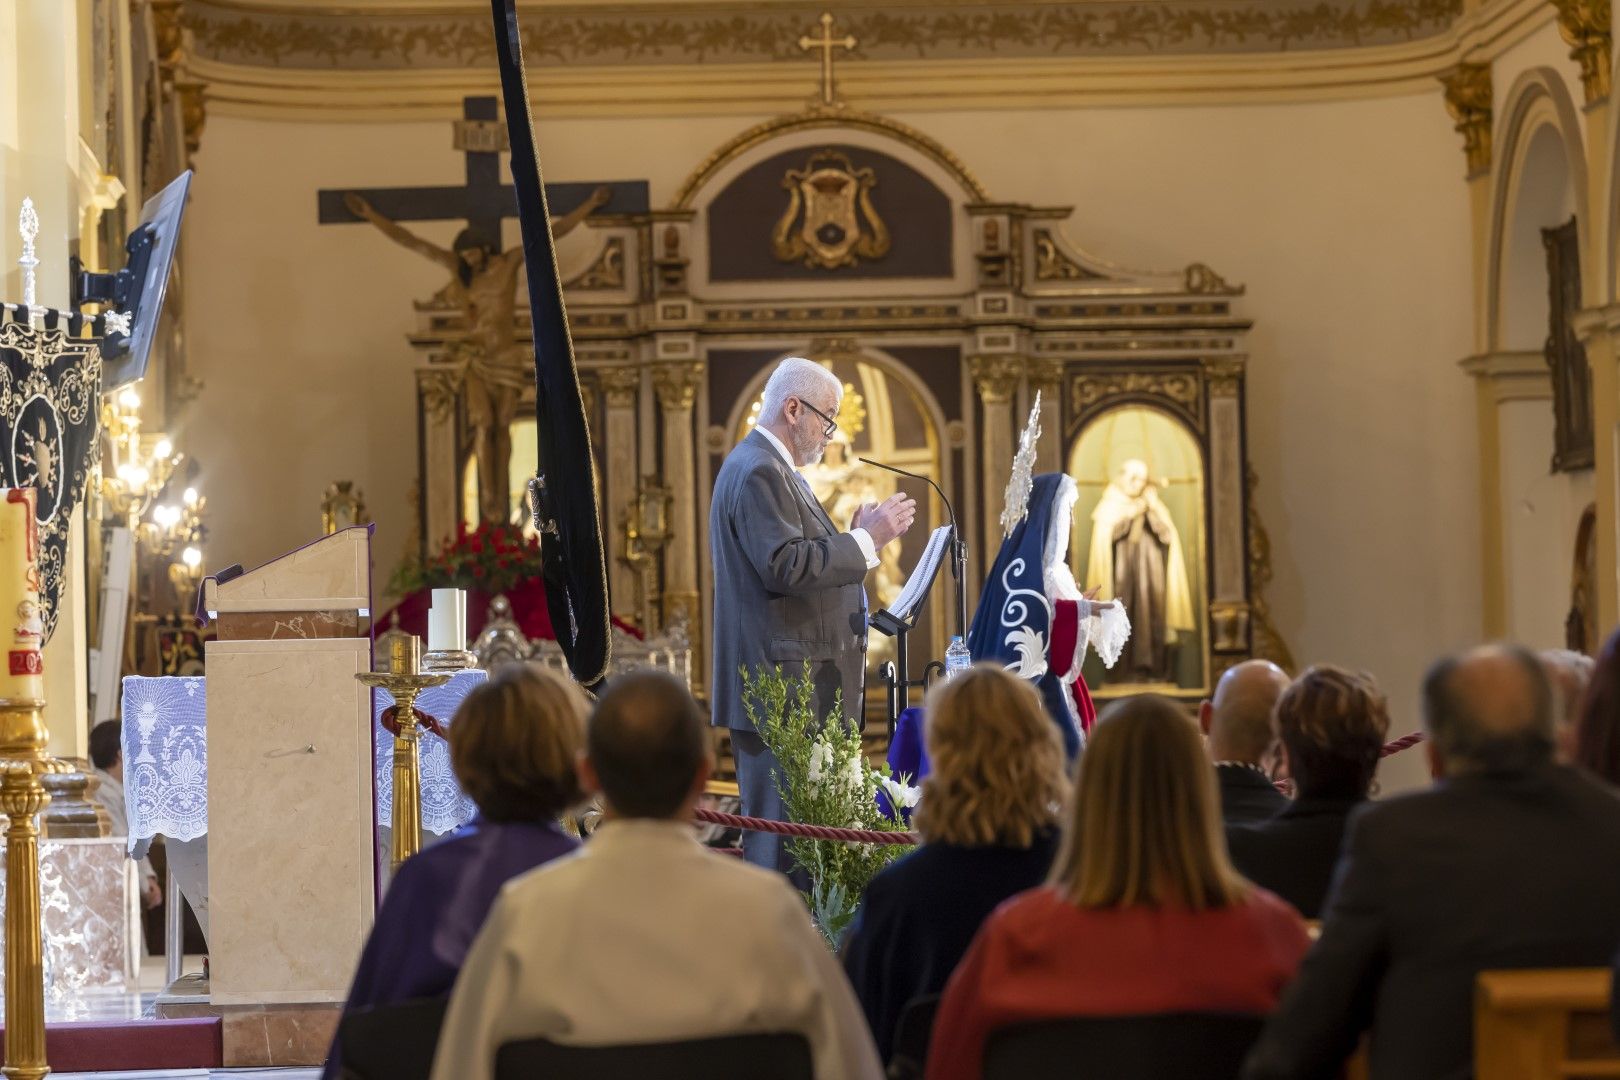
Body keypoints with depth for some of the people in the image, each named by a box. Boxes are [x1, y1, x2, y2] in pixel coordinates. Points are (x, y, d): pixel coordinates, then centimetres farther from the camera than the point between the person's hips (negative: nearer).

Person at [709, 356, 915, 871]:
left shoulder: (766, 466, 20)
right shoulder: (758, 471, -14)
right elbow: (784, 566, -24)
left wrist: (855, 537, 15)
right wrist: (865, 540, -18)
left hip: (788, 685, 11)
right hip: (781, 684, -11)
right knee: (785, 816, -10)